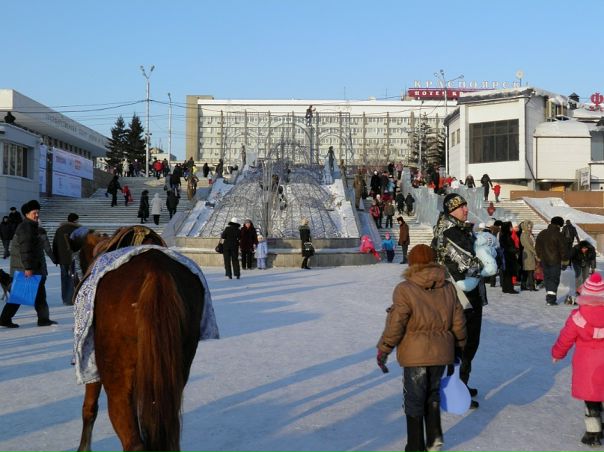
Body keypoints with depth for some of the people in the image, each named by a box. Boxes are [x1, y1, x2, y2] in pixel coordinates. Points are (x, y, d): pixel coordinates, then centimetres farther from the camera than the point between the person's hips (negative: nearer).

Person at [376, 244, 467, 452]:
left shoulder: (405, 289, -13)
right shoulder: (448, 288, 2)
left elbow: (395, 324, -14)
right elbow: (458, 322, 7)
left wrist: (383, 350, -4)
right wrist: (459, 346, 21)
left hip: (415, 355, -4)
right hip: (441, 353, 5)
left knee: (414, 400, 7)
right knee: (432, 394, 23)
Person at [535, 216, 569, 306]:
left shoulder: (542, 234, 7)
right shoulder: (558, 235, -13)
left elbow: (537, 247, 15)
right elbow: (563, 249, -11)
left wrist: (539, 258, 23)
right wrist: (565, 261, -2)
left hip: (544, 260, 5)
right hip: (555, 261, -5)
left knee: (547, 278, 15)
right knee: (554, 279, 0)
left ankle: (548, 297, 18)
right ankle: (551, 299, -6)